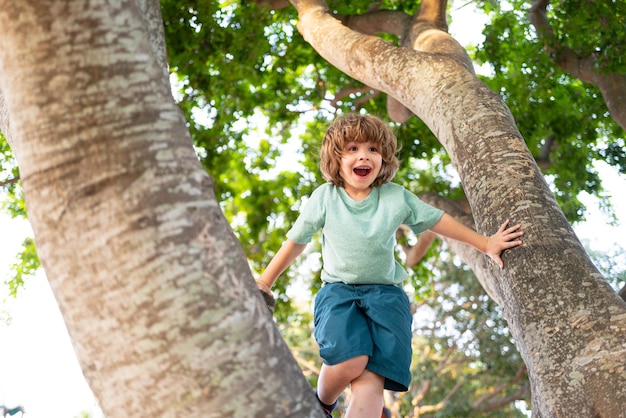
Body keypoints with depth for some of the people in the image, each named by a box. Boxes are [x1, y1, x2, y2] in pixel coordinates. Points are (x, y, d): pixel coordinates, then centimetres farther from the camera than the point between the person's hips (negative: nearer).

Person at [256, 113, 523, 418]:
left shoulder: (397, 197, 3)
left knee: (371, 380, -22)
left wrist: (485, 244, 17)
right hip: (338, 290, -1)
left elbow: (437, 220, 15)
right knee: (350, 360, -29)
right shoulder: (324, 197, 1)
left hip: (385, 293, 1)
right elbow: (296, 241, 10)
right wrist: (264, 282, 13)